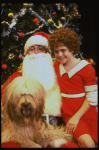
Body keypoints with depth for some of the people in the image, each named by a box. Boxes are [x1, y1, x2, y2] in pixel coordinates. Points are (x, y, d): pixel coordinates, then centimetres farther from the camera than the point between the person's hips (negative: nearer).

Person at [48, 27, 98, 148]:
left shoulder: (86, 69, -7)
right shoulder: (56, 66, 7)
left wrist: (77, 117, -15)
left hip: (85, 113, -1)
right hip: (68, 113, 1)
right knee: (87, 143, -20)